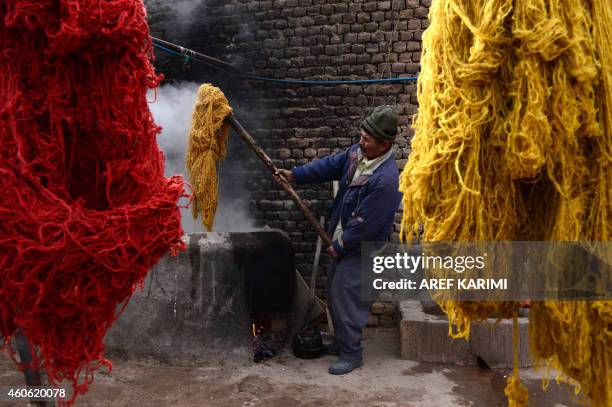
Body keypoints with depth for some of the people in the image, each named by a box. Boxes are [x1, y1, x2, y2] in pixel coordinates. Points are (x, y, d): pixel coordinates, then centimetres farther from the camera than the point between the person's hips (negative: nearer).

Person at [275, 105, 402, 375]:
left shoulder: (386, 180, -30)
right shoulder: (357, 153, -3)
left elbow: (364, 225, -26)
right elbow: (329, 166, 10)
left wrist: (339, 247, -15)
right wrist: (294, 175, 5)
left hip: (361, 247, -9)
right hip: (343, 238, 9)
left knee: (346, 298, -3)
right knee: (334, 291, 18)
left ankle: (352, 354, 15)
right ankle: (342, 342, 36)